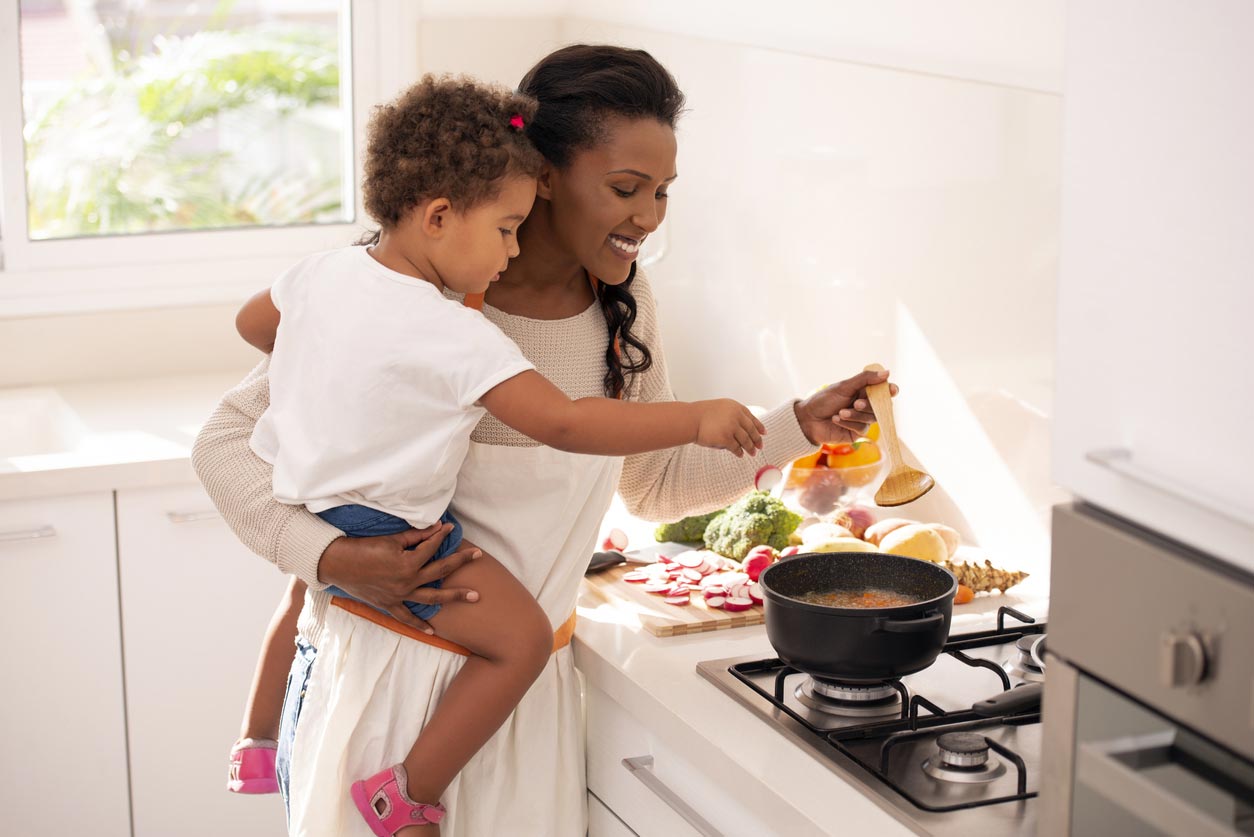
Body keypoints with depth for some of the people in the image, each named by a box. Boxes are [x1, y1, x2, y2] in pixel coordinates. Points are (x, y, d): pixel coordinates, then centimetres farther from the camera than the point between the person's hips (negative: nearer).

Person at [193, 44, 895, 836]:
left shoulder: (623, 302, 2)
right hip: (383, 673, -5)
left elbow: (656, 483, 14)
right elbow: (229, 438, -11)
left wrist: (801, 427, 3)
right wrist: (332, 557, -25)